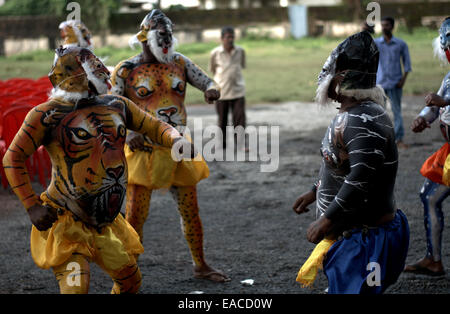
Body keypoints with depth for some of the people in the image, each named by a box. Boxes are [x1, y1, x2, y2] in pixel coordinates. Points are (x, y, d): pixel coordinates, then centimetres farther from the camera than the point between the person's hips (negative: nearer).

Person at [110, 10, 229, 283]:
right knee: (135, 216, -5)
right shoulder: (126, 71, -5)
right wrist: (128, 135, -21)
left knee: (191, 211, 11)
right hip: (144, 150, -3)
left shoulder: (179, 63, 5)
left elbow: (207, 82, 6)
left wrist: (212, 89, -19)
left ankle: (201, 266, 28)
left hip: (178, 148, 4)